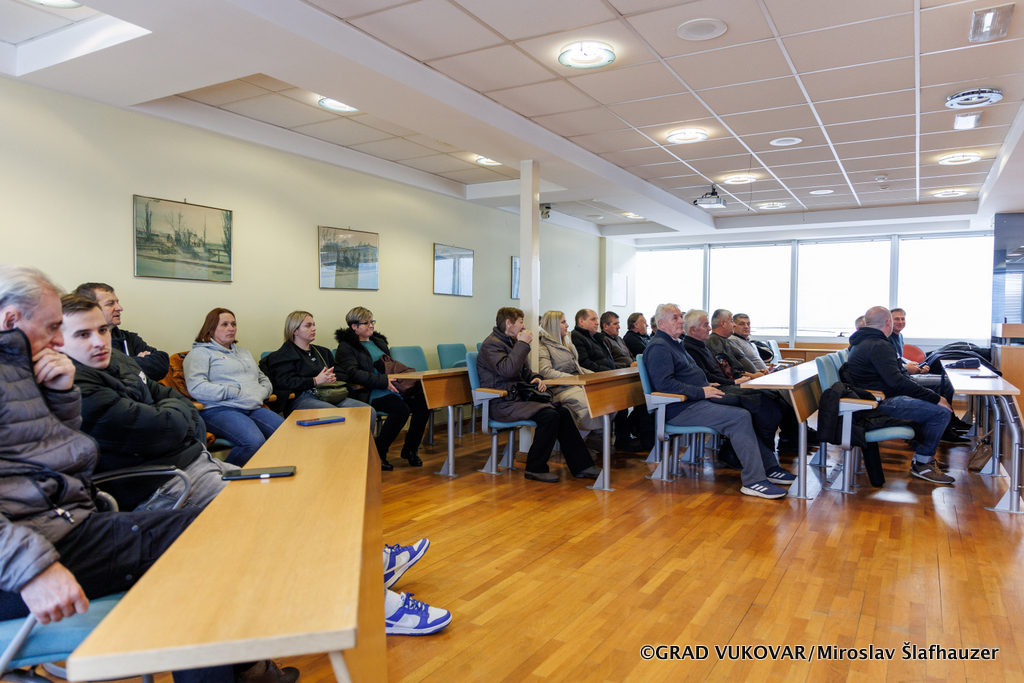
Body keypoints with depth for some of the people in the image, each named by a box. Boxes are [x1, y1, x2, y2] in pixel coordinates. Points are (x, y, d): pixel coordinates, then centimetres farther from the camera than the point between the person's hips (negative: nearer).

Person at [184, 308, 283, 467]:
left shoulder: (244, 352, 32)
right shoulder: (200, 352, 8)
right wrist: (236, 392, -10)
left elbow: (264, 380, 34)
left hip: (254, 409, 7)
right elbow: (196, 388, -8)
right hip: (219, 410, -6)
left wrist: (261, 392, 8)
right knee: (254, 442, -36)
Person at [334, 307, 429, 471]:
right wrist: (383, 381, -24)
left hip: (390, 388, 7)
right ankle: (378, 454, -15)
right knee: (401, 408, -32)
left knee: (423, 401, -19)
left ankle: (410, 450, -5)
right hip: (368, 392, -7)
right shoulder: (346, 347, 2)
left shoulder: (379, 341, 25)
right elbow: (353, 373, -14)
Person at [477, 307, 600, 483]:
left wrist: (535, 378, 6)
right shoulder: (492, 344, -9)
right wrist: (522, 344, -17)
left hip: (518, 397, 9)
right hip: (503, 404, -9)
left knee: (563, 411, -10)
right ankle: (535, 468, -14)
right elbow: (507, 370, -25)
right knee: (549, 415, -26)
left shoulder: (511, 342, 22)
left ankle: (580, 465, -7)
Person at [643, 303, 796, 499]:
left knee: (745, 412, 3)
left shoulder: (674, 344, 22)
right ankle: (753, 480, -18)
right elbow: (664, 383, -22)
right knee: (740, 418, -21)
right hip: (681, 408, -11)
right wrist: (701, 391, -19)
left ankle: (768, 468, 8)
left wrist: (707, 385, 11)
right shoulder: (658, 347, -11)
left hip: (695, 401, 11)